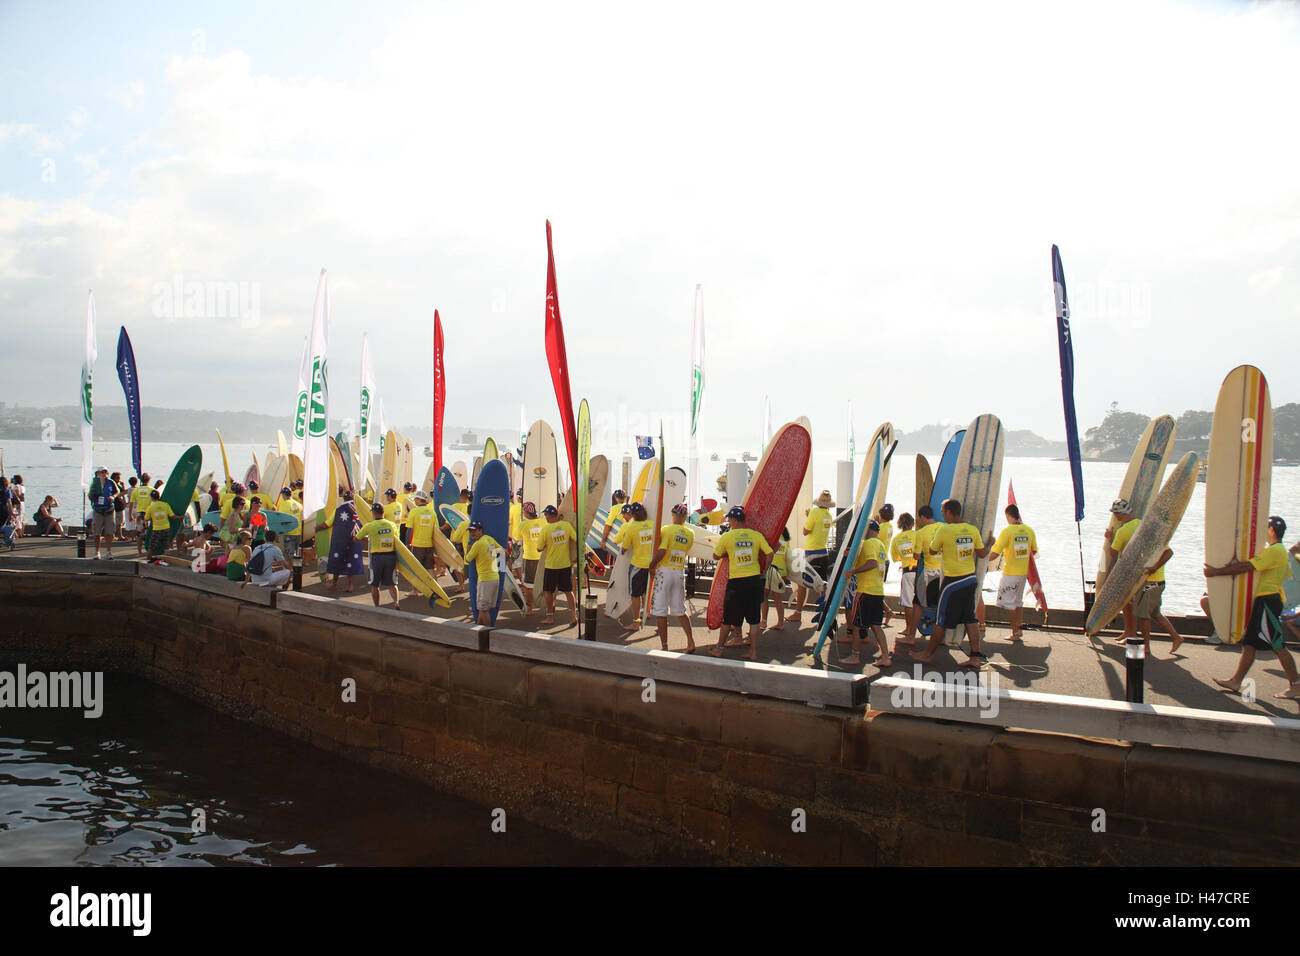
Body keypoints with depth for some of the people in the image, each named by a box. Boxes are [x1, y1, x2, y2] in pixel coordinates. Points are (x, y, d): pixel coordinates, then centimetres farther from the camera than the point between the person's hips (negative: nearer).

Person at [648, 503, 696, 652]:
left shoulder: (666, 529, -10)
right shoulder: (690, 533, 5)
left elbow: (661, 551, -18)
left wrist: (651, 566, -6)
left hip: (664, 571, -5)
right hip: (680, 572, 5)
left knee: (661, 612, 1)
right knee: (680, 611, 17)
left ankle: (664, 646, 2)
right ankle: (691, 642, 9)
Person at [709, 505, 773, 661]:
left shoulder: (726, 537, -4)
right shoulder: (756, 535, 0)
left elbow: (716, 555, 8)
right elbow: (769, 553, 1)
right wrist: (764, 571, 12)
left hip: (736, 582, -2)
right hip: (754, 580, 2)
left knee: (727, 618, 10)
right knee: (753, 619, 9)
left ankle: (719, 648, 21)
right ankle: (754, 652, 11)